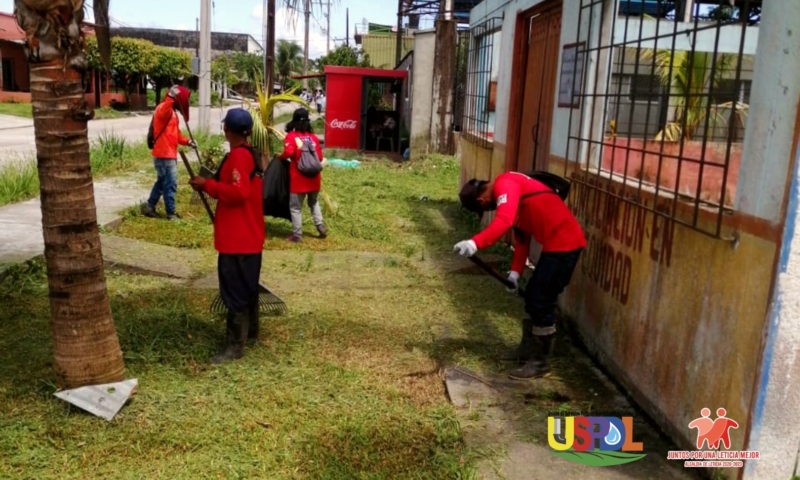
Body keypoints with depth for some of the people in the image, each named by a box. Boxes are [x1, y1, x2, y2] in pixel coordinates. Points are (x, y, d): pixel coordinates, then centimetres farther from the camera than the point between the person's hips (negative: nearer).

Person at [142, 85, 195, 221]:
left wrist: (187, 141, 6)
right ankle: (171, 213, 3)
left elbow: (175, 133, 22)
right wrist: (171, 97, -55)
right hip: (164, 155, -10)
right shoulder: (164, 108, -13)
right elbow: (163, 111, -41)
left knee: (162, 182, 18)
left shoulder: (172, 111, 18)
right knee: (170, 184, -5)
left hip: (168, 154, 10)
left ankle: (149, 207, 27)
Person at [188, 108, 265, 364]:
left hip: (238, 237, -10)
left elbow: (238, 192, -26)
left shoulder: (238, 156, -18)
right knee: (246, 285, 21)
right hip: (247, 234, 11)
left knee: (234, 290, -6)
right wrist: (212, 184, 7)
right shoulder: (248, 154, 12)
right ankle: (250, 329, 34)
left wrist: (208, 184, -16)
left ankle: (235, 345, -1)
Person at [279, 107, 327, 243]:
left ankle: (297, 235, 4)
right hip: (314, 177, 5)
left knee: (295, 207, 3)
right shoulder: (313, 137, 6)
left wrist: (280, 157, -4)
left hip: (298, 178, -5)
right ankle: (321, 227, 16)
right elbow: (320, 157, 6)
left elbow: (288, 152, -23)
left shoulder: (291, 136, -8)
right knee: (314, 203, 24)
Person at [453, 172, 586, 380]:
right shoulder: (507, 192, 18)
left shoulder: (505, 185, -13)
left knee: (541, 303, -4)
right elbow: (522, 236, 18)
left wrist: (475, 243, -39)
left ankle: (541, 362, 8)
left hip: (564, 242, -10)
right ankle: (528, 348, 32)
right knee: (532, 296, 18)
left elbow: (504, 221, -32)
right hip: (555, 243, 10)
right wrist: (516, 271, 11)